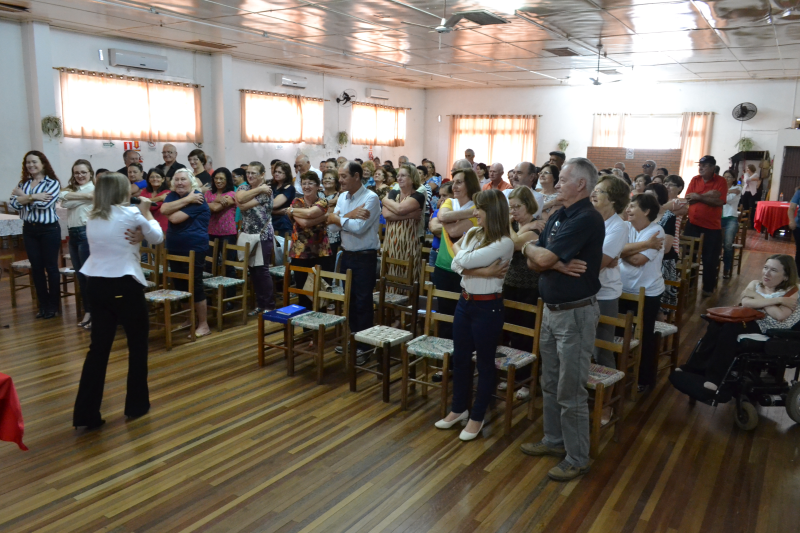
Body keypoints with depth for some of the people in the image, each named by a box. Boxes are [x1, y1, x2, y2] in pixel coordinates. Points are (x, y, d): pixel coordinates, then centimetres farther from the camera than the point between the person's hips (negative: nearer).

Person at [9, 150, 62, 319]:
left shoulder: (53, 183, -8)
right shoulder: (22, 183, 7)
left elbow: (44, 203, -21)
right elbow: (12, 203, -6)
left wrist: (23, 196, -9)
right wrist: (34, 197, -17)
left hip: (49, 229, -5)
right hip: (29, 229, 5)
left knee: (51, 267, 3)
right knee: (36, 267, 9)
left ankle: (53, 305, 14)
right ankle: (43, 305, 19)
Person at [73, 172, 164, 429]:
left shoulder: (92, 218, 9)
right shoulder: (130, 213, -8)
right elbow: (157, 237, 4)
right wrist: (146, 213, 16)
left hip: (97, 285, 6)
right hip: (125, 285, -5)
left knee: (98, 347, 8)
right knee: (138, 343, 11)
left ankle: (86, 413, 7)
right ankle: (136, 404, 20)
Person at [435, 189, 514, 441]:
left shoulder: (504, 243, -18)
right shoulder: (472, 233, 6)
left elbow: (464, 260, -23)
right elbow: (456, 264, 0)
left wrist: (457, 249, -2)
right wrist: (476, 271, -18)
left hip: (487, 307, -7)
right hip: (464, 302, 7)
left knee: (484, 362, 8)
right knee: (460, 358, 16)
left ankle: (477, 416, 23)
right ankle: (459, 408, 33)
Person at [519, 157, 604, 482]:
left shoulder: (587, 220, -19)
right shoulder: (557, 217, 10)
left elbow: (543, 258, -26)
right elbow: (534, 264, 4)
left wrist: (529, 247, -4)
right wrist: (557, 264, -16)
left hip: (575, 313, -9)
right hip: (551, 309, 9)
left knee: (570, 391, 1)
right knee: (550, 383, 19)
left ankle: (577, 459, 16)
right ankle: (554, 440, 36)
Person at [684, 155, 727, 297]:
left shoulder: (721, 181, -6)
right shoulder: (695, 180, 3)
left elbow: (719, 201, -17)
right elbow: (688, 198, -7)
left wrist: (699, 197, -18)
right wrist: (707, 195, -16)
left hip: (712, 226, -3)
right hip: (693, 224, 3)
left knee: (710, 260, 5)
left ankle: (708, 288, 18)